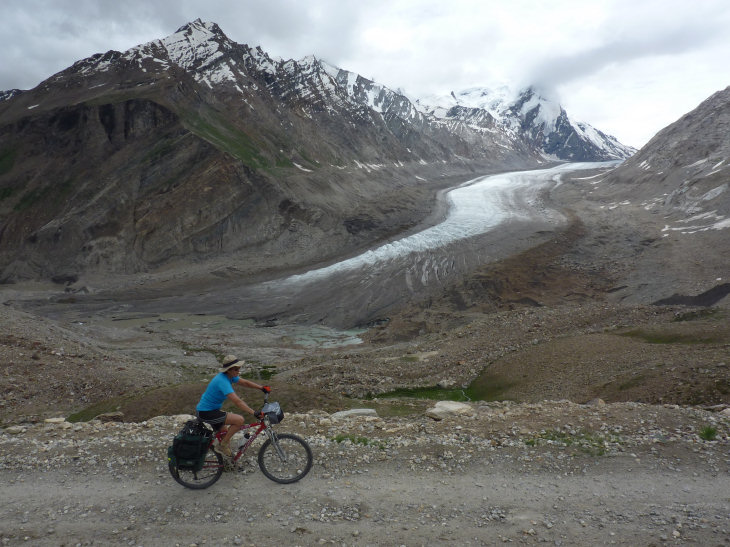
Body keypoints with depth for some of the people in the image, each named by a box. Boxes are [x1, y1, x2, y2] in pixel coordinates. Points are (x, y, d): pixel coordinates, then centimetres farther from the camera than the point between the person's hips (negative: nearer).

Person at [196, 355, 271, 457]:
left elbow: (245, 383, 12)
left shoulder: (229, 376, -1)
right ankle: (222, 446, -5)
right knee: (240, 420, -19)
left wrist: (262, 387, 2)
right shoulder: (223, 381, -29)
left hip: (212, 410, 10)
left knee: (225, 435, 23)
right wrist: (254, 413, -40)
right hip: (206, 413, -10)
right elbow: (237, 401, -36)